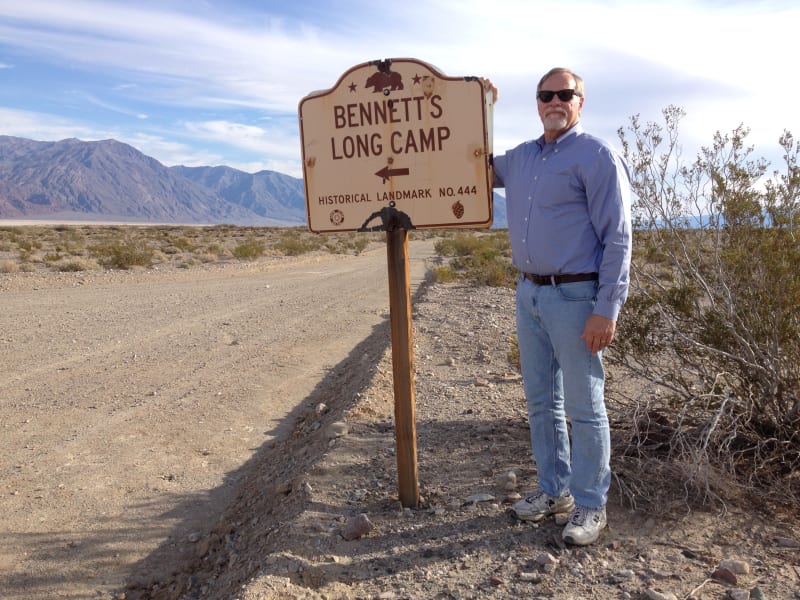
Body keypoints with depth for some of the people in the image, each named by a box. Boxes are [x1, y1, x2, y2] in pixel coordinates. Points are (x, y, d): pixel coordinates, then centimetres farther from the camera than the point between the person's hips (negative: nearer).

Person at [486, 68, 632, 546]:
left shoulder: (597, 156, -7)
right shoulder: (521, 158, 14)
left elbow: (617, 238, -12)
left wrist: (607, 311, -18)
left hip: (575, 297, -7)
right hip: (529, 293, 7)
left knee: (584, 407, 2)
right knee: (540, 401, 14)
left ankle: (590, 505, 17)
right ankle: (554, 489, 29)